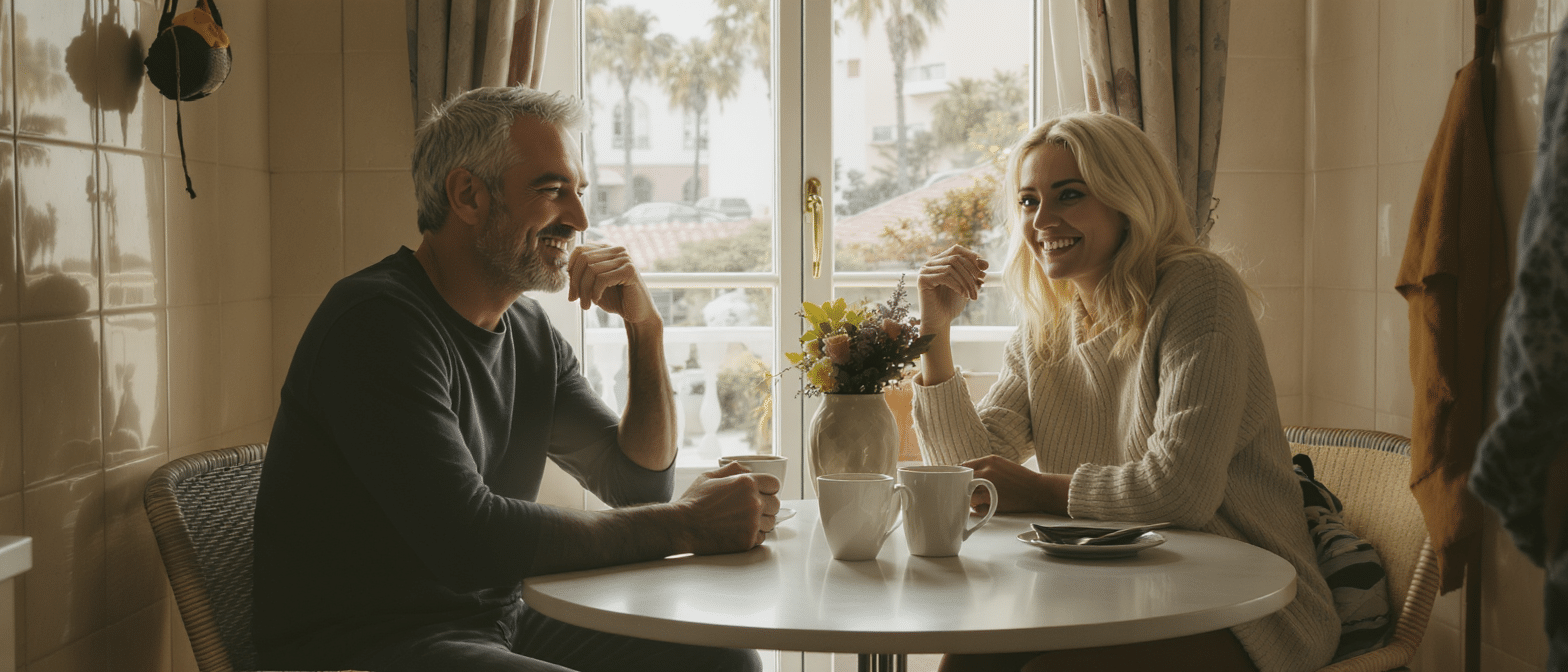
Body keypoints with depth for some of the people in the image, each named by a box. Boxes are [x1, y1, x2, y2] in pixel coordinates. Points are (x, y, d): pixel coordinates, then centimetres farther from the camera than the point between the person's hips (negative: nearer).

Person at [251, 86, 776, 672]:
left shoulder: (529, 332, 10)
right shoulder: (379, 321, -17)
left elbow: (639, 484, 13)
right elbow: (467, 537, -26)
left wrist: (644, 326, -1)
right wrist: (684, 525, -21)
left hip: (500, 622, 9)